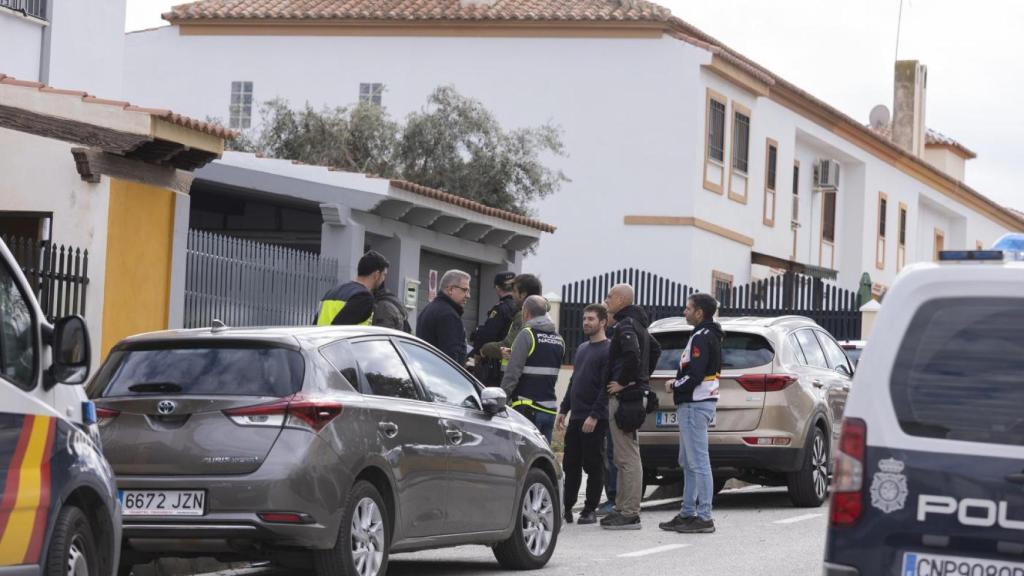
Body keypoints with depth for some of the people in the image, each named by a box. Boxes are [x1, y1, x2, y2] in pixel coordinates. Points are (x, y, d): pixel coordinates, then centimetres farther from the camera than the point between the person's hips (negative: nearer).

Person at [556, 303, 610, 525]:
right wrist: (563, 410, 17)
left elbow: (607, 387, -14)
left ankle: (590, 509, 6)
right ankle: (567, 507, 13)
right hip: (575, 417, 8)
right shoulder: (582, 349, 18)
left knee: (593, 466, -1)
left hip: (595, 420, -8)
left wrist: (594, 415, -19)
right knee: (570, 465, 8)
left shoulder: (607, 351, -8)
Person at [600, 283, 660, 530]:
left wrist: (622, 383, -20)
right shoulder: (637, 325, 19)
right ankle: (623, 509, 19)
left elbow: (631, 354, -30)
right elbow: (655, 350, 32)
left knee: (628, 458, -9)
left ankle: (629, 514, -9)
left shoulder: (626, 326, -13)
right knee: (625, 458, 14)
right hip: (635, 394, 11)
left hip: (624, 397, -11)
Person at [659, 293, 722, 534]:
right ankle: (688, 513, 21)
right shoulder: (709, 336, 17)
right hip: (693, 404, 11)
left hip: (695, 406, -11)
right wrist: (678, 384, 8)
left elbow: (694, 376, -23)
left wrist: (675, 386, -7)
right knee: (688, 462, 16)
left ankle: (704, 517, -8)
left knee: (698, 463, -9)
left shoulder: (702, 338, -16)